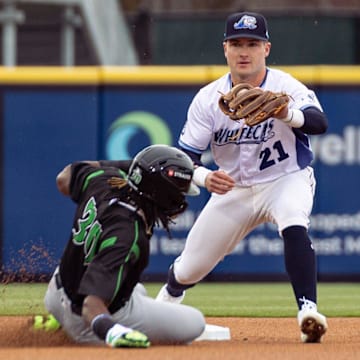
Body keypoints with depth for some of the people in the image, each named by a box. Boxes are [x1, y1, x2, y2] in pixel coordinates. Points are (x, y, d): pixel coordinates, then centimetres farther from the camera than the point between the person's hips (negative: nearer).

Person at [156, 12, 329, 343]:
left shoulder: (286, 87, -21)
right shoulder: (208, 98, -12)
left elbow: (320, 122, -40)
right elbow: (186, 157, -12)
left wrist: (287, 114, -62)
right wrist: (205, 177, -35)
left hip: (287, 180, -3)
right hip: (233, 189, 3)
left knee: (294, 225, -38)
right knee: (188, 269, 9)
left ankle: (308, 311, -41)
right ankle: (164, 303, 44)